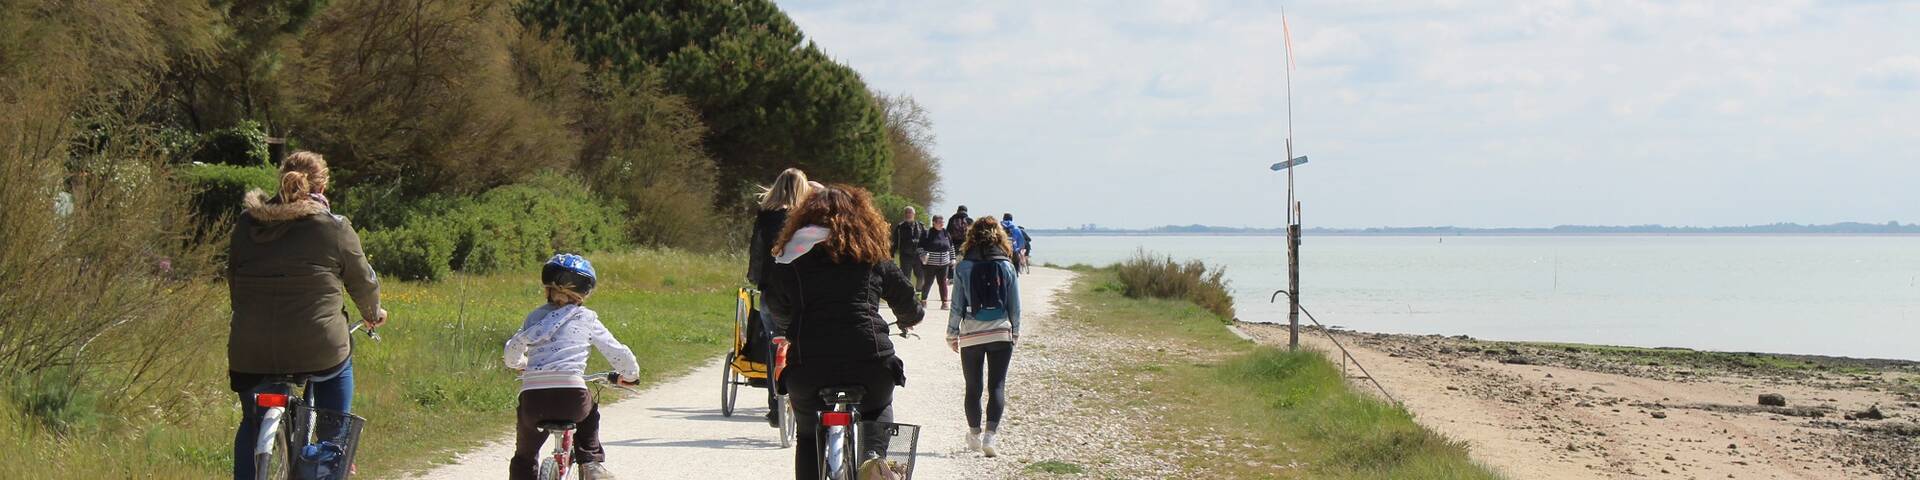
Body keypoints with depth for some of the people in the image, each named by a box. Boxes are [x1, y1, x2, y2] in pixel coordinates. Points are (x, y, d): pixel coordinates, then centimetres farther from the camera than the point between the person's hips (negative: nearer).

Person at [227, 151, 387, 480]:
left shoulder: (245, 225, 10)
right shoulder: (334, 228, 0)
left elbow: (234, 282, 19)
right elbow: (363, 282, 10)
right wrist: (373, 314, 30)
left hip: (251, 351, 3)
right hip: (319, 350, -3)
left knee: (252, 425, 24)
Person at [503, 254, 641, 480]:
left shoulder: (535, 317, 17)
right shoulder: (587, 319, 11)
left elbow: (512, 351, 14)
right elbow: (618, 353, 11)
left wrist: (518, 365, 38)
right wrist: (630, 374, 31)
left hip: (532, 400, 1)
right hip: (571, 397, -1)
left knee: (524, 456, 22)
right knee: (589, 413, 36)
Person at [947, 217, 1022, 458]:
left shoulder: (964, 267, -5)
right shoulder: (1006, 266, -2)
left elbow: (957, 305, -3)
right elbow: (1015, 305, 2)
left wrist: (952, 334, 7)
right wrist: (1015, 332, 16)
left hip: (971, 335, 0)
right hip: (1001, 333, 0)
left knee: (973, 387, 12)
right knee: (997, 386, 1)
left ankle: (975, 436, 22)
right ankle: (990, 436, -13)